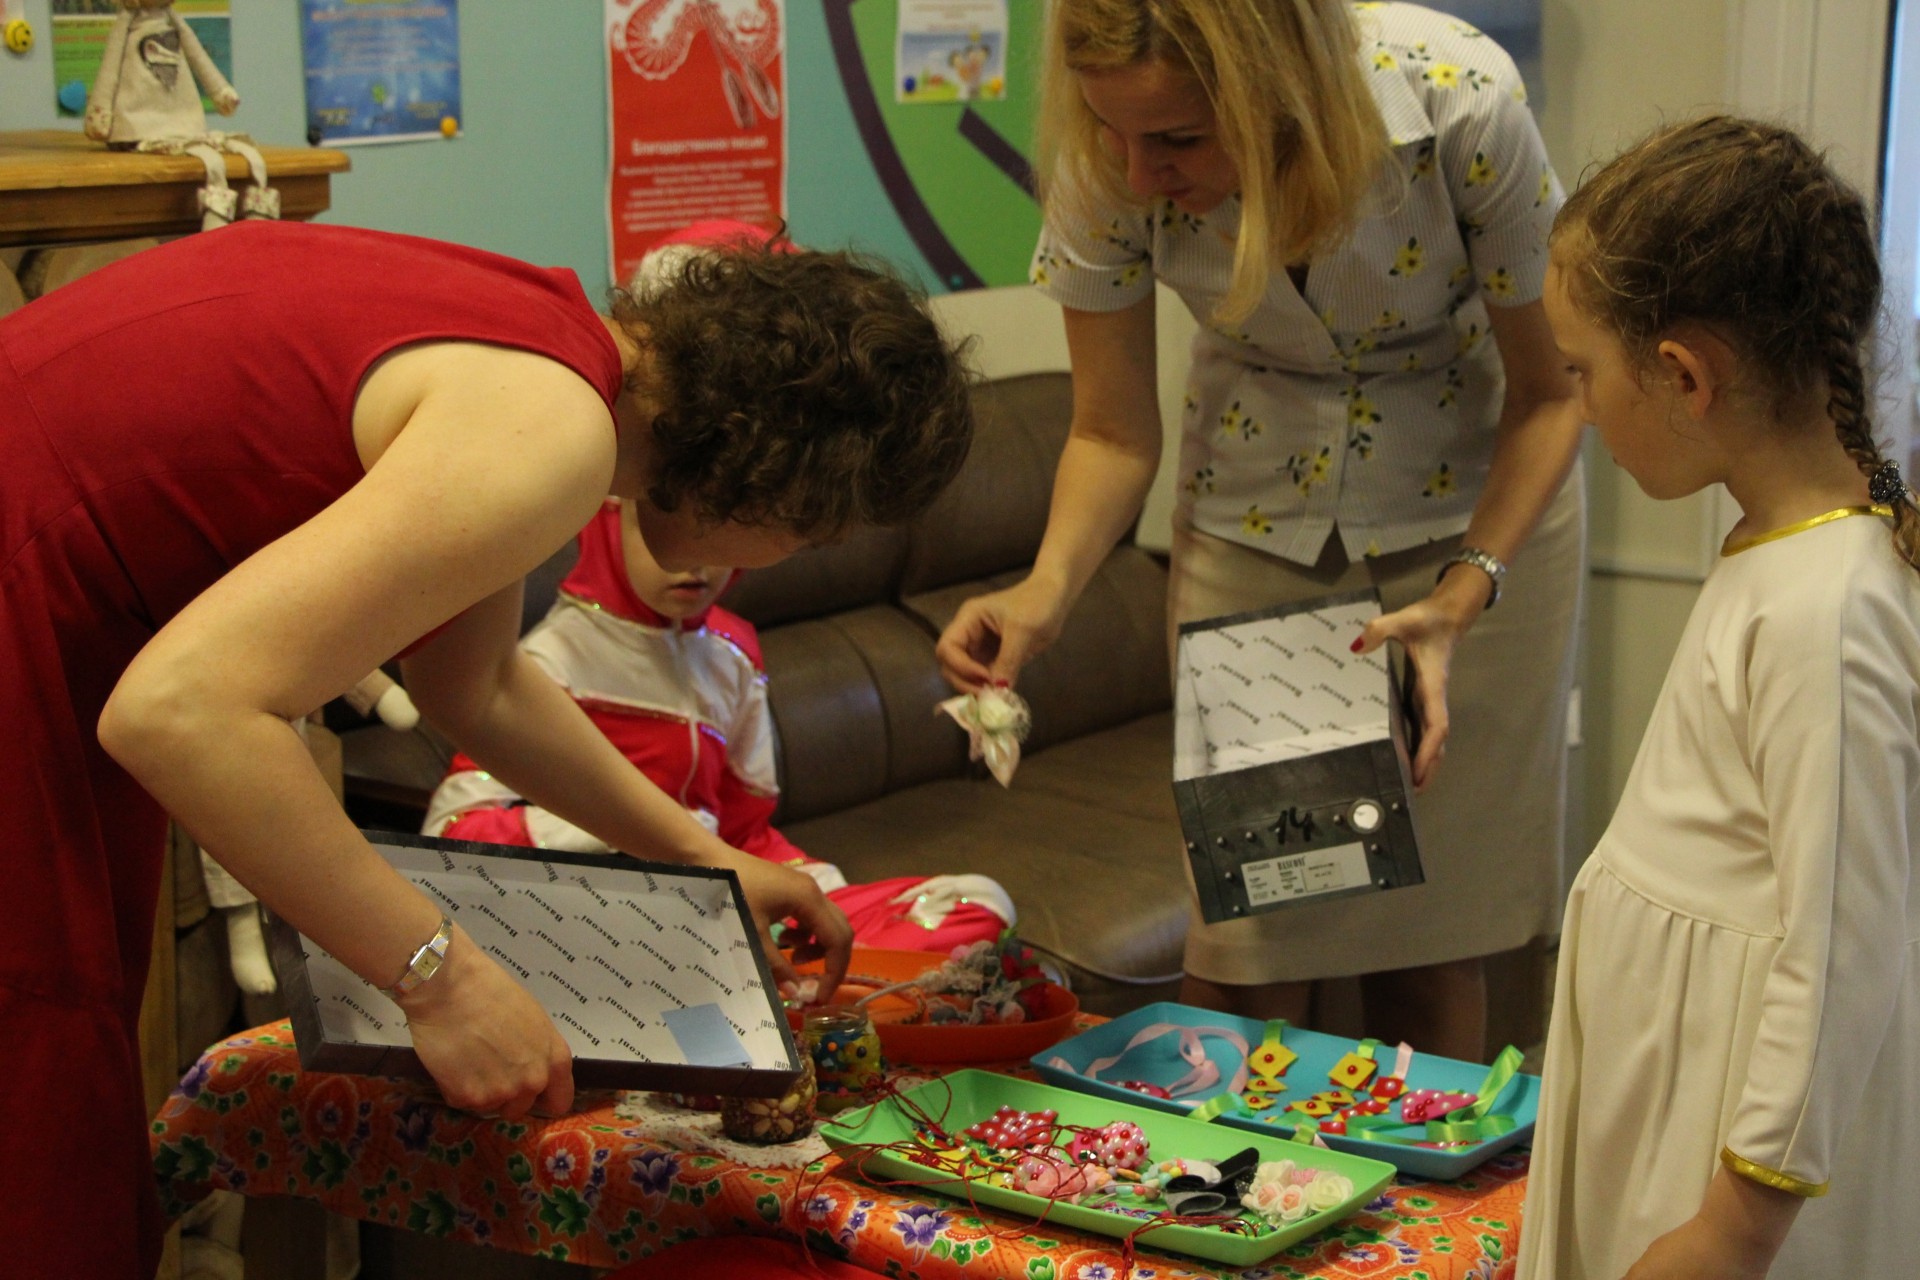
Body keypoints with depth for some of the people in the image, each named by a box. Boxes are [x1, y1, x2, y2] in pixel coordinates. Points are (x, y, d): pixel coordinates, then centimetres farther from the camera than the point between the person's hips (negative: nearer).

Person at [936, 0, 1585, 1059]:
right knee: (1242, 942, -1)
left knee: (1428, 932, 5)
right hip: (1253, 523, 1)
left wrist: (1465, 593, -27)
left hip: (1479, 509, -1)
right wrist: (1047, 588, -28)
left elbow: (1550, 389, -14)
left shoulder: (1457, 99, -29)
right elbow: (1115, 432, -9)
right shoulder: (1106, 166, -23)